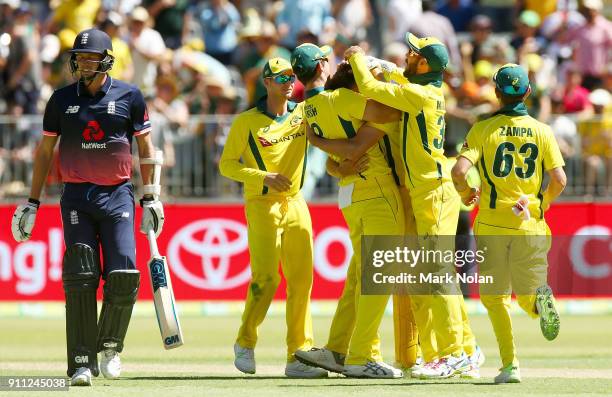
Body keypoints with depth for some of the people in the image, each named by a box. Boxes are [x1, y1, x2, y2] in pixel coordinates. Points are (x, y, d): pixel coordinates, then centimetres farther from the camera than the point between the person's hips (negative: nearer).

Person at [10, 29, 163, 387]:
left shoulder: (129, 96, 3)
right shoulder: (62, 99, 6)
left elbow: (146, 146, 7)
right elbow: (45, 151, 12)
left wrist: (151, 198, 3)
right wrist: (32, 203, 9)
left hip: (118, 195, -1)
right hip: (76, 197, 1)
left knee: (124, 276, -10)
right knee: (80, 280, -7)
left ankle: (110, 346, 14)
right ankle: (83, 363, -5)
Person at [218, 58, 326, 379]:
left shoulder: (304, 114, 10)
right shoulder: (247, 121, -2)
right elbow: (226, 164, -2)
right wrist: (264, 177, -15)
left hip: (295, 204, 5)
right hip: (262, 206, -5)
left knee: (301, 279, -2)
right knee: (265, 278, -13)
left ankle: (299, 355, 0)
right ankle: (245, 343, 8)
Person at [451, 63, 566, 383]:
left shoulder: (482, 129, -1)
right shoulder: (542, 132, 3)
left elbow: (459, 171, -13)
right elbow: (559, 180, -5)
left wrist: (466, 193, 8)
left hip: (491, 225, -1)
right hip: (530, 225, 1)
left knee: (495, 297, 9)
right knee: (525, 295, 12)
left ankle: (510, 364, -7)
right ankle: (540, 299, -26)